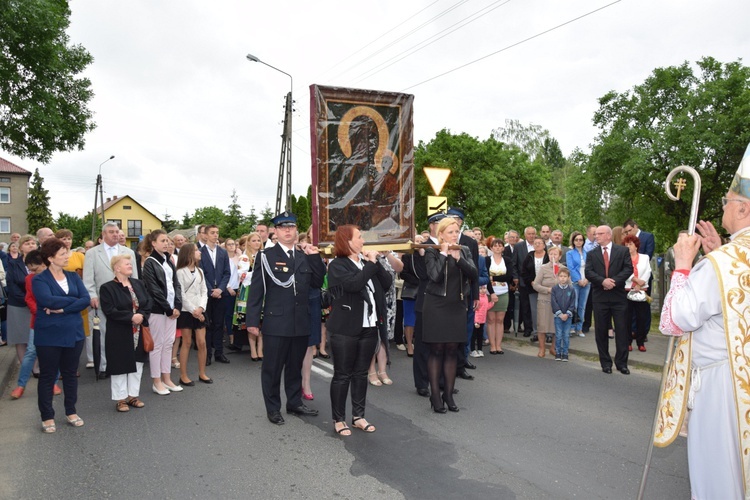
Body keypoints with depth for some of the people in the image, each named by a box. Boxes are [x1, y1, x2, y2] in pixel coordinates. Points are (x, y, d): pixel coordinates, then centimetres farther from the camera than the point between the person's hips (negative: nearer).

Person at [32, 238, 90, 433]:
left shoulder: (73, 276, 5)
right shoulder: (39, 280, -8)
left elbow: (86, 299, -7)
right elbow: (48, 300, -26)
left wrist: (62, 308, -18)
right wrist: (73, 300, -14)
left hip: (73, 333, 4)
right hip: (49, 335, -4)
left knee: (70, 373, 14)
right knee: (47, 376, 7)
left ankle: (71, 411, 27)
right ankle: (47, 417, 18)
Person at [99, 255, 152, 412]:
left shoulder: (139, 284, 9)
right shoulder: (107, 288, -8)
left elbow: (148, 303, 4)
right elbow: (110, 310, -16)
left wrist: (142, 316, -14)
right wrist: (131, 317, -21)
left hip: (138, 333, 5)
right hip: (119, 335, -5)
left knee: (137, 364, 11)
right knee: (120, 366, 4)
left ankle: (133, 395, 24)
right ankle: (121, 398, 16)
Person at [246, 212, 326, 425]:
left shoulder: (304, 256, 9)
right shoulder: (266, 256, -5)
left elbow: (317, 282, 3)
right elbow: (256, 291, -7)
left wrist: (314, 257, -5)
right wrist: (252, 320, -10)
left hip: (301, 323, 4)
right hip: (275, 323, -4)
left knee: (295, 366, 18)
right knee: (272, 368, 7)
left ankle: (295, 402, 34)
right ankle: (273, 408, 23)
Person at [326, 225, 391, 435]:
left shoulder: (367, 261, 11)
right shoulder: (337, 265, -8)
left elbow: (387, 282, 3)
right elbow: (354, 284, -25)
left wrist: (376, 262, -7)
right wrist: (371, 264, -16)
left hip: (369, 327, 6)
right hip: (345, 329, -6)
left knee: (361, 373, 14)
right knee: (342, 375, 3)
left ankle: (358, 416, 25)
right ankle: (338, 419, 15)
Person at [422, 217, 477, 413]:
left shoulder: (464, 251, 9)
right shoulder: (432, 252, -4)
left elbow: (474, 275, -5)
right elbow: (435, 276, -20)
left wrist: (458, 258, -17)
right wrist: (443, 254, -16)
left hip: (457, 306, 4)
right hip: (436, 306, -4)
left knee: (452, 350, 7)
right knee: (436, 350, 1)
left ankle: (448, 394, 17)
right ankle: (435, 395, 9)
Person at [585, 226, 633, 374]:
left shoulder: (623, 251, 5)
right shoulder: (591, 254, 9)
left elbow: (628, 269, -5)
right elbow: (588, 272, -2)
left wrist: (614, 281, -17)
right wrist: (603, 281, -18)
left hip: (619, 296, -1)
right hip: (599, 297, 2)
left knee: (622, 330, 1)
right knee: (601, 331, 5)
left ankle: (621, 362, 11)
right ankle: (605, 362, 16)